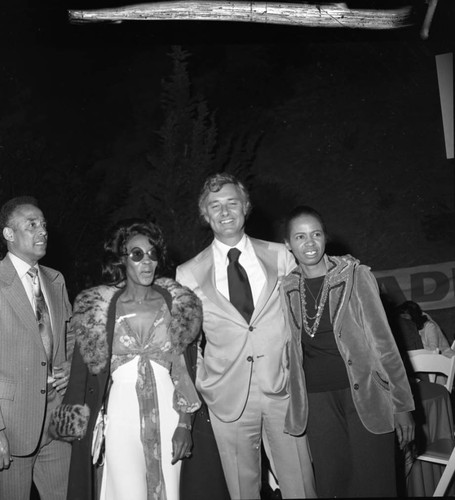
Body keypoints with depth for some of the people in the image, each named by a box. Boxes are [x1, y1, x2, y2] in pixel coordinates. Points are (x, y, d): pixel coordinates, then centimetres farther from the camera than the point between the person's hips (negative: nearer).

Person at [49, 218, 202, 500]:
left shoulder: (176, 303, 2)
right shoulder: (98, 308, -1)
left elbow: (185, 370, 1)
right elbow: (84, 372, 3)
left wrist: (184, 424, -5)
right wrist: (78, 423, -2)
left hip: (166, 414, 2)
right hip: (120, 416, -1)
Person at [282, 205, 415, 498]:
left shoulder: (356, 276, -5)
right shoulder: (287, 289, 4)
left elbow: (382, 340, -4)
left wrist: (402, 404, -5)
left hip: (365, 393, -3)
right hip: (317, 401, 3)